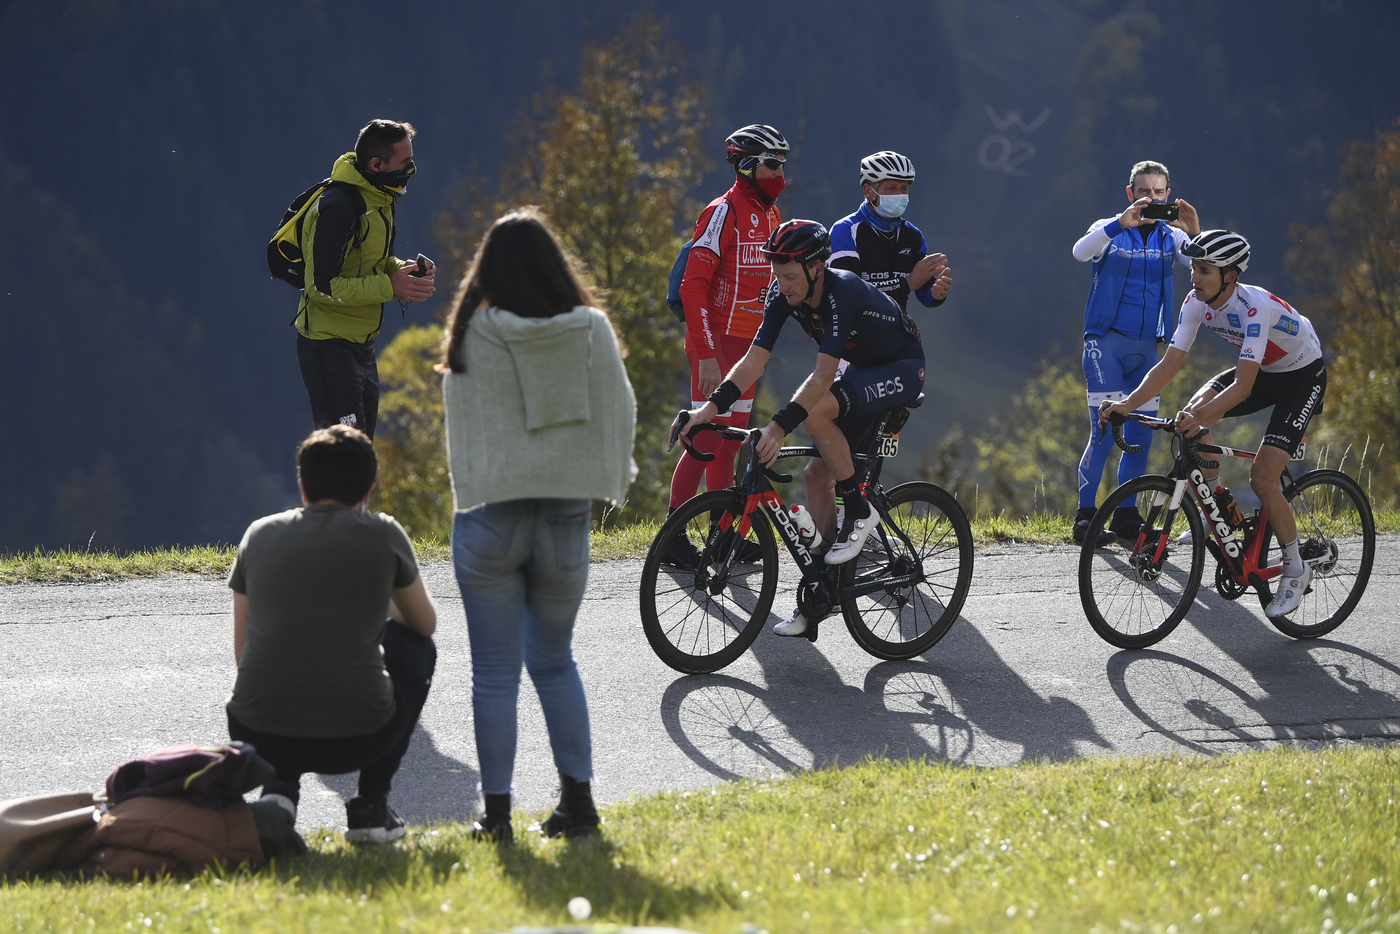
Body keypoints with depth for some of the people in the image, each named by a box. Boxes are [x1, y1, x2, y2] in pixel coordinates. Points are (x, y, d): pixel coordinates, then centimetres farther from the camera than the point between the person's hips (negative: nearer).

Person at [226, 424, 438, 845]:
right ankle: (370, 806, 20)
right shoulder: (383, 534, 2)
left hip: (259, 738, 3)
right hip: (359, 739, -2)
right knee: (415, 647, 28)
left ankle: (278, 788, 11)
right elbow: (425, 623, 21)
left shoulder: (260, 534, 8)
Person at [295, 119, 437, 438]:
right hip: (329, 346, -10)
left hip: (360, 345, 10)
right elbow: (323, 285, -25)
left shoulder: (380, 200, 9)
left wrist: (404, 269, -1)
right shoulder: (338, 207, -22)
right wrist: (390, 287, -25)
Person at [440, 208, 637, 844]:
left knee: (495, 672, 3)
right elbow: (620, 413, 5)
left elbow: (460, 426, 0)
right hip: (565, 519, 2)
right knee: (555, 663, 17)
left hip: (490, 517, -2)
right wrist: (605, 479, 20)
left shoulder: (473, 336, -7)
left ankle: (496, 813, 3)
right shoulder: (592, 331, -2)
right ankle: (577, 799, 12)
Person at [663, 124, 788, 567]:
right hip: (716, 345, -8)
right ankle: (674, 537, -5)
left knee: (731, 442, 11)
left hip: (748, 344, 8)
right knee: (707, 440, -9)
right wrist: (706, 355, -23)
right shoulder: (723, 213, -13)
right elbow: (692, 287, -19)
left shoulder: (770, 215, 14)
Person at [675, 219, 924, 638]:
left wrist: (779, 427, -49)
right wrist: (709, 408, -29)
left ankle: (857, 510, -14)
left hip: (903, 369, -8)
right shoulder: (784, 295, -11)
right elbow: (753, 361, -14)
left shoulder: (843, 292, -33)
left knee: (817, 412, -32)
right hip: (861, 370, 8)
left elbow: (823, 375, -40)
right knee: (817, 475, -2)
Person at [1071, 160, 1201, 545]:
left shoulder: (1171, 237, 7)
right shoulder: (1109, 230, -1)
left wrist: (1194, 234, -32)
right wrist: (1121, 224, -37)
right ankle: (1085, 516, -8)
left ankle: (1126, 516, 14)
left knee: (1141, 435, 5)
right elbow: (1081, 251, -23)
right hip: (1106, 340, -4)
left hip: (1146, 346, 4)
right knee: (1104, 431, -12)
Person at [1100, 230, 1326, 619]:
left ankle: (1295, 569, 2)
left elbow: (1243, 386, -41)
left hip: (1302, 375, -7)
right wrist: (1127, 404, -29)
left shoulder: (1255, 307, -36)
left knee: (1262, 479, -18)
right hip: (1263, 370, 7)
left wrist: (1202, 416, -56)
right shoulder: (1197, 303, -15)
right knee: (1191, 416, -17)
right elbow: (1168, 365, -15)